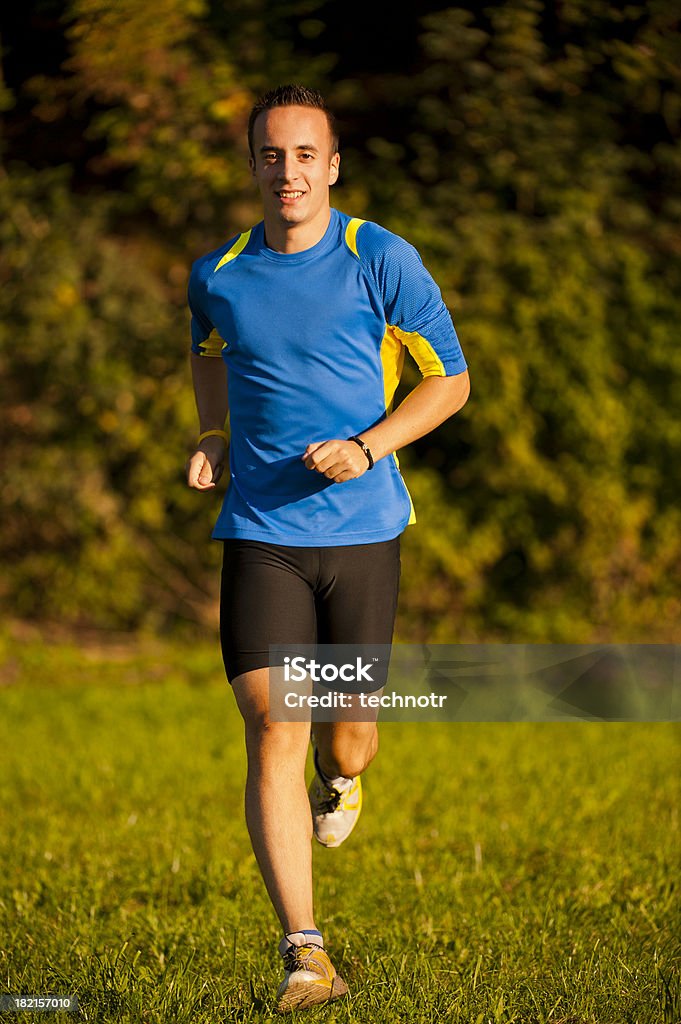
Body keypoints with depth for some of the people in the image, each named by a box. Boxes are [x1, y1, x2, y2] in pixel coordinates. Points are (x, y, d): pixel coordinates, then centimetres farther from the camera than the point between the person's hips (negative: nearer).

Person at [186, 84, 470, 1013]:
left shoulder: (383, 262, -5)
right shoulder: (218, 274, 5)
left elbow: (450, 379, 1)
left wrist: (367, 448, -13)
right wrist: (211, 438, 11)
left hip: (361, 527, -1)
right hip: (260, 531, 1)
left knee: (346, 732, 5)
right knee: (272, 734, -11)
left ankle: (339, 781, 46)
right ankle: (306, 954, -11)